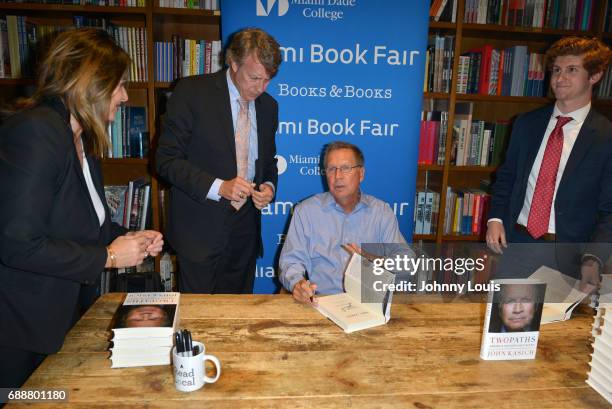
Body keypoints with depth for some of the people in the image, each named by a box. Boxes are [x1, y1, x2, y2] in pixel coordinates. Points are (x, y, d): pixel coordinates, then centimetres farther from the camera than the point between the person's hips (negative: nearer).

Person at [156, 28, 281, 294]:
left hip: (245, 232, 5)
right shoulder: (192, 92, -8)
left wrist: (269, 187, -3)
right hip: (201, 230, -4)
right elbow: (167, 160, -10)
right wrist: (218, 187, -22)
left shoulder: (269, 106, 8)